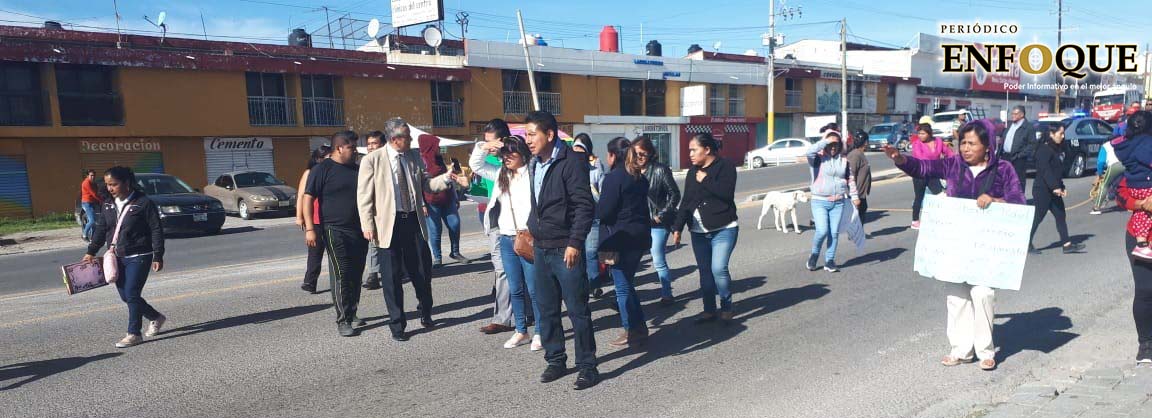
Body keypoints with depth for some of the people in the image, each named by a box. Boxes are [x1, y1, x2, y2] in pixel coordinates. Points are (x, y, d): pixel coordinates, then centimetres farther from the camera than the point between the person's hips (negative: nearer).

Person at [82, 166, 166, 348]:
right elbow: (100, 229, 17)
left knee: (132, 294, -9)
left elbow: (156, 230, -10)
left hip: (139, 257, -7)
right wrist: (91, 252, 9)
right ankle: (156, 318, 28)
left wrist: (158, 256, -13)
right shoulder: (108, 205, 9)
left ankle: (134, 334, 2)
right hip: (118, 258, 7)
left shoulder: (144, 203, -10)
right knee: (125, 296, 9)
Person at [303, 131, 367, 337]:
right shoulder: (322, 169, -5)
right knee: (341, 276, -6)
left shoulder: (357, 169, 14)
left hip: (359, 231, 6)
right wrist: (309, 228, -17)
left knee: (356, 275, 10)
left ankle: (351, 314, 23)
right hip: (336, 231, -6)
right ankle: (343, 321, 0)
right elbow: (308, 198, -9)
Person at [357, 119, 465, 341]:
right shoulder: (372, 160, -6)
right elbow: (364, 196, -5)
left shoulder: (414, 156, 7)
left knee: (422, 270, 9)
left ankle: (426, 314, 34)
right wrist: (368, 226, -10)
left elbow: (425, 183, 10)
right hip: (389, 224, -3)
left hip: (414, 221, 4)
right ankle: (397, 325, 19)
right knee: (391, 277, 5)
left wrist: (446, 178, -7)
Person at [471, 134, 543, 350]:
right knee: (515, 289, 14)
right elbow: (475, 165, 18)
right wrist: (483, 147, 0)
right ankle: (521, 331, 26)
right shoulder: (500, 173, 12)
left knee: (533, 289, 0)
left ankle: (540, 332, 15)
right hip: (506, 239, 7)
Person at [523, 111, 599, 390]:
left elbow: (584, 206, -16)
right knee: (546, 309, 13)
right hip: (541, 249, 8)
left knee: (578, 310, 1)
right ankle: (556, 361, 27)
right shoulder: (534, 165, 12)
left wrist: (575, 243, -20)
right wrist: (532, 230, 16)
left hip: (565, 250, -7)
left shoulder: (571, 162, -12)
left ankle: (587, 366, 12)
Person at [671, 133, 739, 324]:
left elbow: (726, 192, -21)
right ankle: (709, 310, 19)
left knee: (718, 268, -14)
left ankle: (726, 307, 6)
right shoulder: (693, 171, 12)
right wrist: (677, 227, 11)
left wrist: (705, 180, -15)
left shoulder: (725, 166, -6)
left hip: (723, 229, -6)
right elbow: (686, 201, 14)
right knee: (705, 271, 7)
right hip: (699, 231, 6)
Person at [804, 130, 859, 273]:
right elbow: (810, 151, -26)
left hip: (838, 203, 4)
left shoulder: (844, 160, 10)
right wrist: (826, 141, -20)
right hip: (820, 202, -4)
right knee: (822, 231, -13)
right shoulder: (819, 158, -3)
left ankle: (829, 261, 16)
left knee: (834, 233, 4)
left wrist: (854, 196, 11)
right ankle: (814, 255, 12)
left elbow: (850, 179, 16)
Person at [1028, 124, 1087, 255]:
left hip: (1054, 190, 10)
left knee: (1060, 216, 9)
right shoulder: (1044, 150, -14)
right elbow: (1045, 170, -21)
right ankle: (1027, 244, 4)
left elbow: (1058, 171, 20)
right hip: (1042, 189, -10)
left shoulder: (1056, 149, 15)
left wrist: (1062, 186, 16)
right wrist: (1055, 187, -23)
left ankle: (1067, 244, 12)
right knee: (1038, 217, -4)